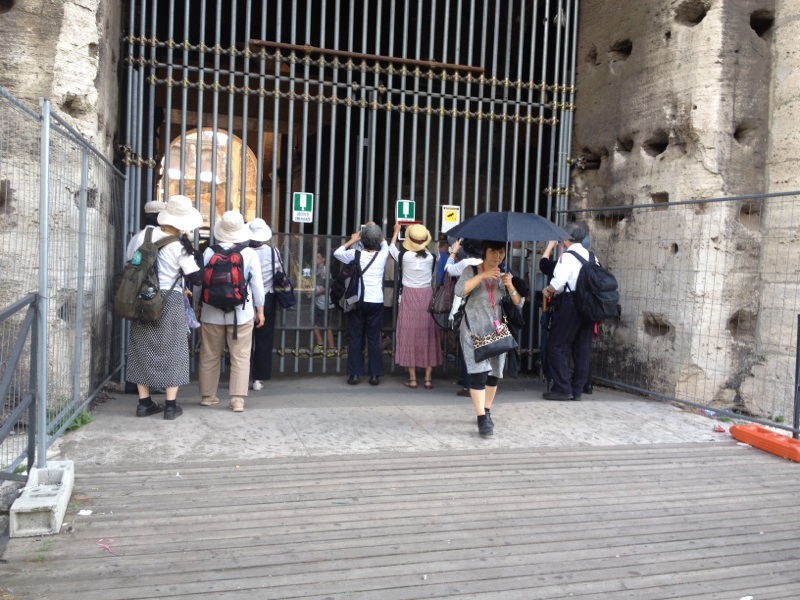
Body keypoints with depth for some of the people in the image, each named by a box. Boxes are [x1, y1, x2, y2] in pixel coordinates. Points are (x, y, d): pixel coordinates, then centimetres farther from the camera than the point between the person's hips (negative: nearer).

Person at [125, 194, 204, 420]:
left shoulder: (141, 236, 2)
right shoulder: (180, 246, -11)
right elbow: (196, 278, -8)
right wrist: (196, 255, 1)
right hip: (169, 302, -4)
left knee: (143, 350, 11)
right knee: (171, 352, 4)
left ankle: (144, 403, 16)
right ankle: (171, 405, 5)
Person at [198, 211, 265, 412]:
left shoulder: (209, 252, -3)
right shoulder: (249, 253, -7)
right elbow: (257, 284, -3)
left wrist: (198, 306, 18)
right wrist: (260, 310, 8)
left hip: (212, 312, 2)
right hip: (241, 313, -2)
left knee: (210, 355, 14)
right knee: (240, 357, 3)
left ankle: (207, 395, 25)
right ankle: (238, 400, -1)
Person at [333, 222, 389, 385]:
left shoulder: (356, 254, -6)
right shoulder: (382, 255, -4)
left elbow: (337, 252, 13)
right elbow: (385, 244, 22)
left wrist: (352, 240, 21)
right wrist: (376, 231, 31)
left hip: (358, 302, -1)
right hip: (376, 303, 1)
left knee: (355, 338, 6)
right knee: (374, 339, 6)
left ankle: (355, 374, 6)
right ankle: (375, 375, 7)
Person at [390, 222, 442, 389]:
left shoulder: (404, 256, -6)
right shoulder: (431, 257, -3)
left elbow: (391, 248, 15)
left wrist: (396, 230, 30)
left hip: (409, 297, -1)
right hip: (427, 297, 2)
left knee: (410, 335, 3)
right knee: (428, 336, 5)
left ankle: (412, 379, 3)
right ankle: (428, 379, 6)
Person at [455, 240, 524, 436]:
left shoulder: (505, 275, 12)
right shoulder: (472, 271, 1)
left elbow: (518, 303, 5)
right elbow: (459, 290, -18)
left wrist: (510, 286, -13)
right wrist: (482, 275, -22)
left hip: (497, 329, 5)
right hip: (474, 329, -4)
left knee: (494, 372, 8)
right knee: (479, 371, -14)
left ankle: (487, 412, 25)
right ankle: (482, 419, -15)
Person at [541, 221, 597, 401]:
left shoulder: (567, 255, -9)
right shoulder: (591, 256, 12)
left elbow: (559, 281, -19)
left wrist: (548, 291, -1)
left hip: (569, 304, -7)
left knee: (558, 346, 1)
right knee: (583, 349, 9)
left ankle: (563, 389, -2)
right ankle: (577, 390, 15)